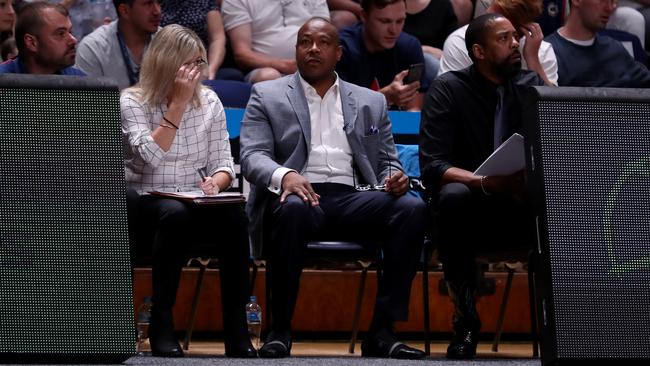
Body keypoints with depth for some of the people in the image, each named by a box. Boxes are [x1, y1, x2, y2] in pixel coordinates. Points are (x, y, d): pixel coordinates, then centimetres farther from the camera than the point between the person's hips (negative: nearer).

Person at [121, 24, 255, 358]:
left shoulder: (209, 102, 8)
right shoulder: (132, 101, -3)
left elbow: (223, 164, 8)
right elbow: (151, 156, -19)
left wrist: (215, 182, -16)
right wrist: (178, 103, -18)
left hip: (192, 203, 3)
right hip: (143, 202, -3)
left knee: (233, 216, -30)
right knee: (175, 214, -38)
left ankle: (236, 329, -28)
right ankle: (161, 325, -30)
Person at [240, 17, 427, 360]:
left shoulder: (370, 102, 23)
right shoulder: (267, 96, 14)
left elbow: (388, 161, 21)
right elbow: (252, 156, 1)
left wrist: (395, 177, -6)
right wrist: (284, 175, -23)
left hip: (353, 198, 3)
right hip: (300, 194, -3)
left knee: (412, 208, -27)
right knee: (292, 208, -40)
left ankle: (381, 331, -25)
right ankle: (279, 331, -27)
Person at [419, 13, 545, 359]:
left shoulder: (531, 84, 7)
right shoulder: (448, 88, -3)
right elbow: (432, 168, -15)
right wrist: (487, 183, -31)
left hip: (522, 204, 2)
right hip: (471, 206, -2)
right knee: (453, 196, -37)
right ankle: (465, 318, -26)